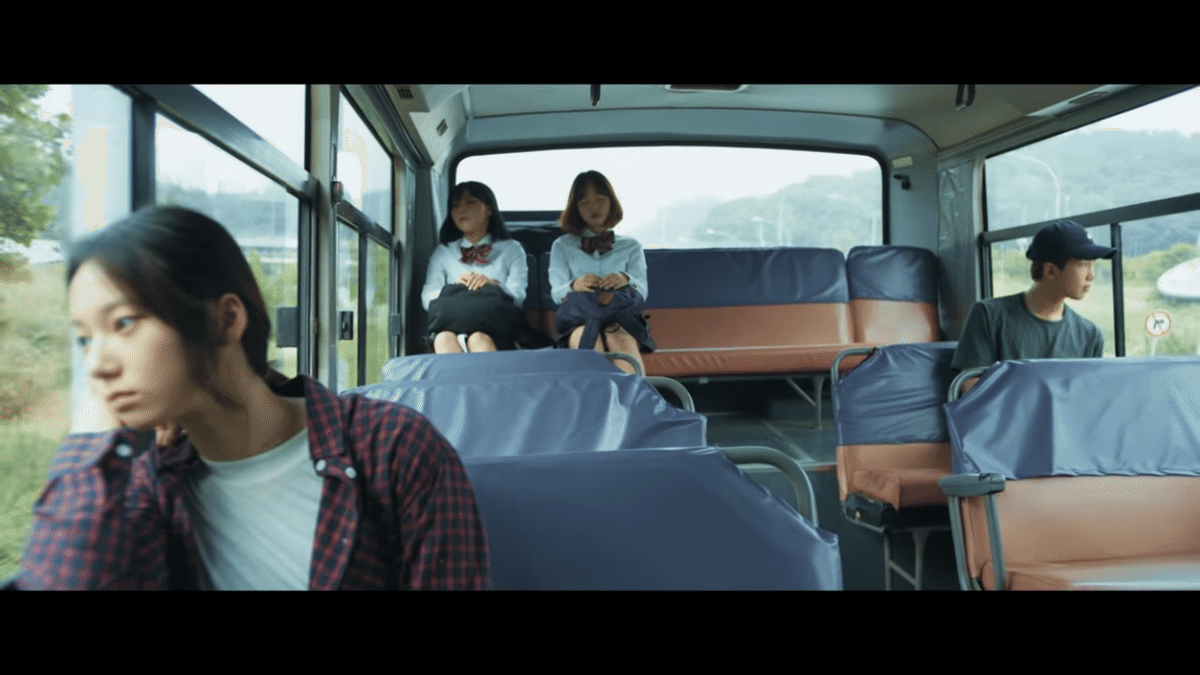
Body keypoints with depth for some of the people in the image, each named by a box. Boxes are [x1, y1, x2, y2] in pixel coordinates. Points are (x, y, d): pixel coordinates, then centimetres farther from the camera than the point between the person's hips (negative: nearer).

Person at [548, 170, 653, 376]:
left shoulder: (631, 247, 22)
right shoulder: (562, 246, 20)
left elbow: (642, 290, 6)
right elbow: (556, 293, 5)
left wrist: (626, 280, -20)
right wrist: (574, 286, -21)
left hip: (620, 314, 0)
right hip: (579, 318, 0)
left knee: (619, 335, -38)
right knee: (587, 336, -38)